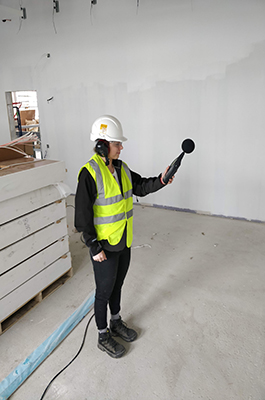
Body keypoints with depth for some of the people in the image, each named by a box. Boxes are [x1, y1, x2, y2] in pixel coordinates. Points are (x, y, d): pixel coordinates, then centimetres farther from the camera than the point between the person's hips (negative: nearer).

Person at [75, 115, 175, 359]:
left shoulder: (121, 168, 2)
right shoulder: (90, 173, -21)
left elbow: (140, 187, 9)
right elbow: (83, 215, -19)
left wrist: (160, 181, -10)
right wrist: (94, 247, -17)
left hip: (124, 240, 7)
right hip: (104, 245, -7)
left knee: (117, 284, 24)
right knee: (105, 290, 11)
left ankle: (116, 323, 47)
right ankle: (103, 337, 34)